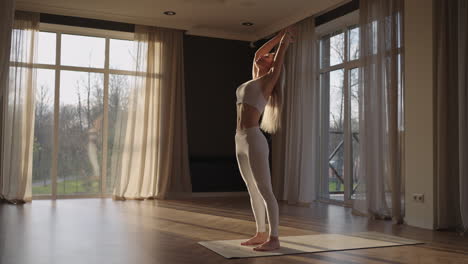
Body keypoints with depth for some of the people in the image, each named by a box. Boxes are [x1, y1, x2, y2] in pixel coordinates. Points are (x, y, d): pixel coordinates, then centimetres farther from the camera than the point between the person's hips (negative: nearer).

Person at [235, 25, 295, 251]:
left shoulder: (269, 79, 1)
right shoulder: (255, 79, 21)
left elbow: (280, 55, 6)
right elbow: (257, 53, 31)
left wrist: (286, 37, 23)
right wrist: (280, 34, 35)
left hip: (254, 140, -8)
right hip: (240, 141, 9)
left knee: (264, 190, -7)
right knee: (253, 191, 11)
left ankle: (274, 238, -2)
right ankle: (261, 234, 20)